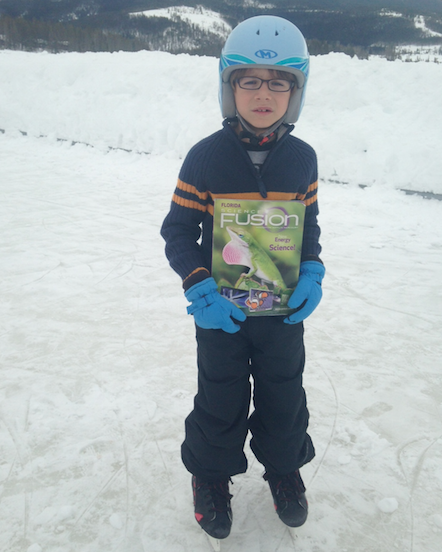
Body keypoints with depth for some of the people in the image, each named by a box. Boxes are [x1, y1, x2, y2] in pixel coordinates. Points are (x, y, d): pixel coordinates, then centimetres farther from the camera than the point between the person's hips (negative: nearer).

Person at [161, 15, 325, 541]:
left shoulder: (302, 158, -3)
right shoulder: (205, 157, -12)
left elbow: (309, 225, 8)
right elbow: (177, 230, -8)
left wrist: (311, 272, -9)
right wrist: (199, 286, -21)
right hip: (221, 312, -2)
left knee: (283, 395, 18)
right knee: (220, 400, 14)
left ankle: (284, 468, 45)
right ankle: (212, 476, 40)